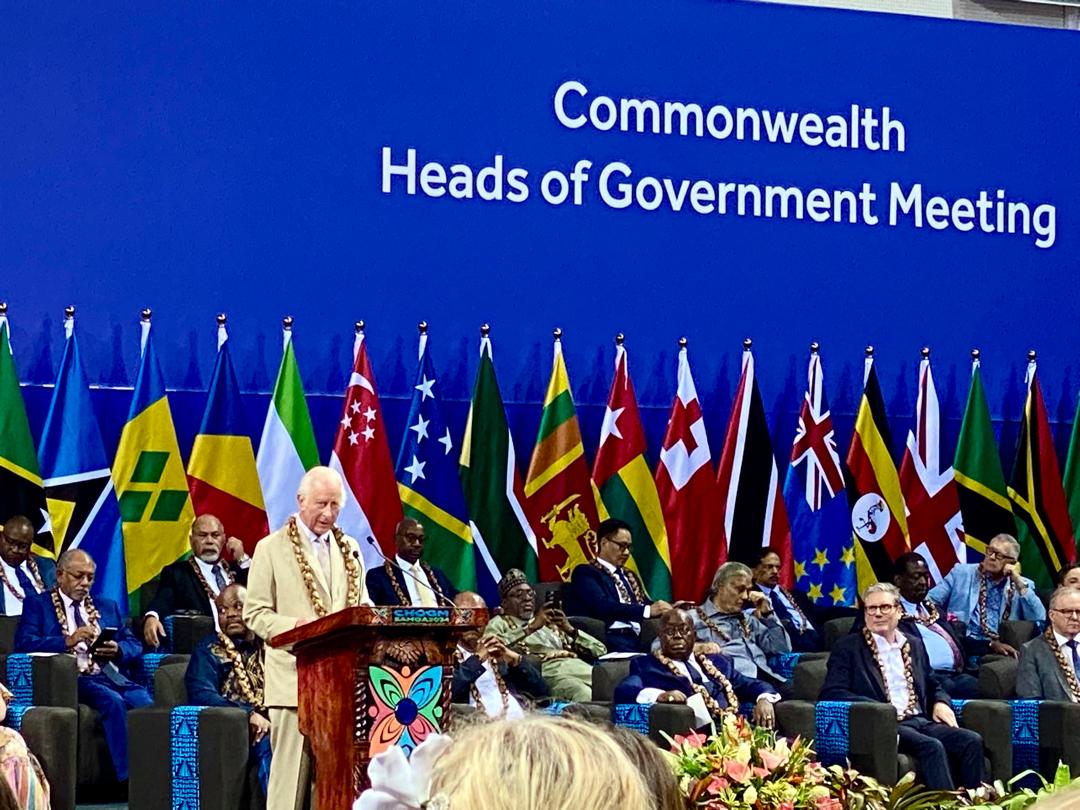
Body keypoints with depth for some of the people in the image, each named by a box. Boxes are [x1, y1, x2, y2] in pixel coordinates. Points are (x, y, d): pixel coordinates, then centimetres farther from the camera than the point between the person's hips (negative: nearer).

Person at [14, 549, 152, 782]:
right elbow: (24, 643, -4)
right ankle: (128, 777, -36)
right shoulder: (37, 604, 13)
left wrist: (117, 649, -4)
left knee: (144, 702, -28)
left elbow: (134, 644, 21)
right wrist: (68, 642, -17)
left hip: (109, 675, 4)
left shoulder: (107, 606, 27)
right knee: (113, 701, -33)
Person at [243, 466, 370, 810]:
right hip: (294, 678, -5)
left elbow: (362, 606, 23)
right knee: (291, 771, -7)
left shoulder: (349, 548, 18)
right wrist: (294, 626, -17)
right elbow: (255, 614, -1)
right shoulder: (271, 548, 2)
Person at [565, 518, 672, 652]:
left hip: (637, 638, 7)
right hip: (610, 639, -7)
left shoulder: (629, 576, 30)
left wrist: (670, 609, 3)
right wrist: (648, 610, -19)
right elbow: (603, 607, -12)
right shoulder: (585, 573, 4)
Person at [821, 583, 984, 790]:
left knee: (972, 741, -20)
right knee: (932, 746, -32)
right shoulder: (847, 648, 6)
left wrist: (941, 702, 5)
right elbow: (830, 693, -5)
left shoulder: (914, 645, 22)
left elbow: (933, 686, 30)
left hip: (921, 721, 6)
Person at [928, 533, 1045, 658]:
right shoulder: (961, 573, 14)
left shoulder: (1022, 586, 15)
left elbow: (1039, 619, 1)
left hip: (1000, 648, 2)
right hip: (960, 642, -2)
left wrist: (1020, 583, -3)